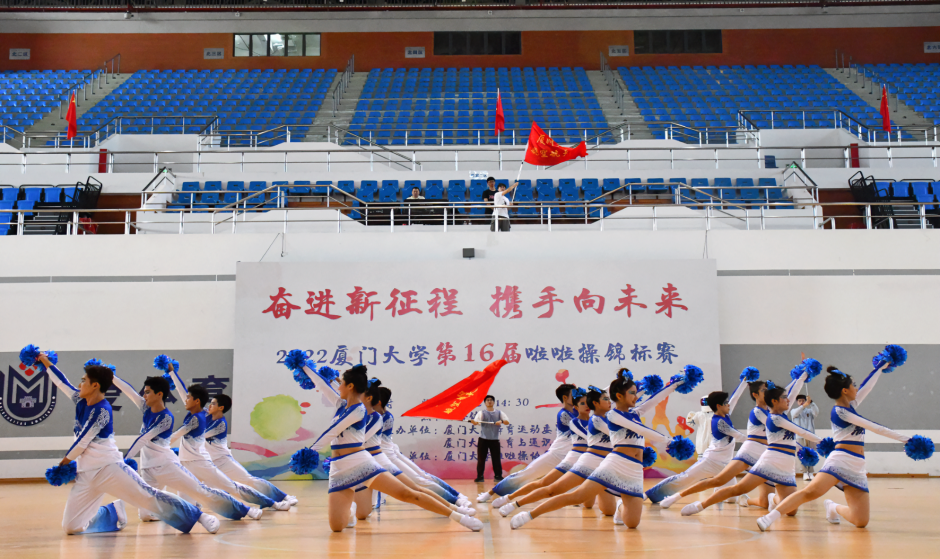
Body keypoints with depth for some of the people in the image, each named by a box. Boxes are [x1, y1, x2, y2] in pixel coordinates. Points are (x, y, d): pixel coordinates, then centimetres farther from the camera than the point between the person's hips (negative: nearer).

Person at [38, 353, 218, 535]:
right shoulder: (81, 402, 9)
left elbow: (83, 441, -11)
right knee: (70, 527, 2)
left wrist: (65, 460, 4)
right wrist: (47, 363, 33)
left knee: (148, 496, -15)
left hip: (109, 468, -7)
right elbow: (63, 383, 24)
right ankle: (113, 512, 26)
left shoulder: (102, 410, -13)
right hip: (85, 474, 7)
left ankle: (200, 516, -7)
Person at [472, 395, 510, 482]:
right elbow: (476, 422, -12)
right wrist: (473, 422, -36)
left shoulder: (499, 413, 10)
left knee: (496, 459, 2)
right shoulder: (481, 413, 5)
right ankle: (480, 476, 7)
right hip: (483, 439, -1)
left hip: (495, 440, 1)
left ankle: (498, 476, 10)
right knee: (481, 459, 0)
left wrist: (501, 421, -21)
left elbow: (507, 422, 0)